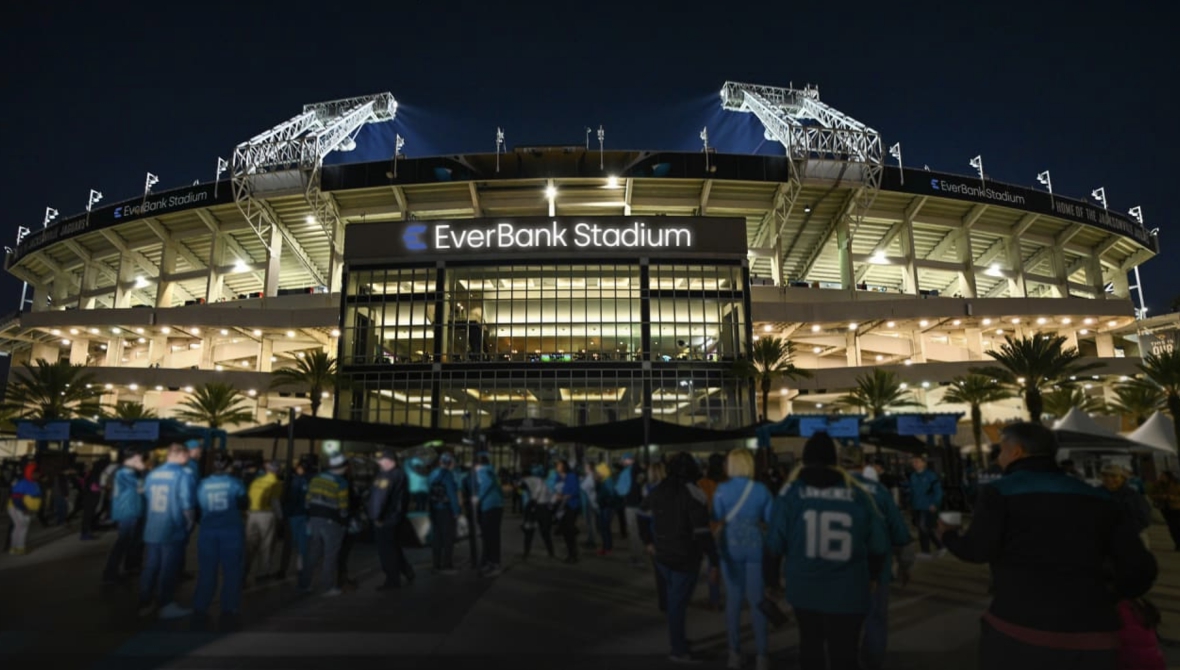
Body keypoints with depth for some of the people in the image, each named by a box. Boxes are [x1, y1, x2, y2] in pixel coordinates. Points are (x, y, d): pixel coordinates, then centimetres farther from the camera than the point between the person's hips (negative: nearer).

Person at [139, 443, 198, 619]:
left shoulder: (152, 474, 8)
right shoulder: (184, 474, -14)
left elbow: (147, 498, 15)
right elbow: (187, 503, -17)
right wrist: (190, 523, -2)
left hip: (152, 528, 7)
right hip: (173, 529, -7)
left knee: (151, 566, 15)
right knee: (169, 568, 1)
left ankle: (144, 605, 21)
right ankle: (166, 606, 8)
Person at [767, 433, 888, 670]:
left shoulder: (792, 492, -5)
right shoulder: (857, 493, -2)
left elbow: (775, 543, -7)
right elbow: (879, 543, 1)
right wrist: (872, 576, 19)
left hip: (804, 587, 1)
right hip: (847, 591, -1)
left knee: (810, 643, 21)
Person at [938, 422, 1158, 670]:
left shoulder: (1000, 490, -1)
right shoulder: (1098, 496, 13)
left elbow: (977, 550, -10)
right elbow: (1140, 566, 11)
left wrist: (949, 535, 11)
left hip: (1017, 629, -4)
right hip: (1092, 637, 4)